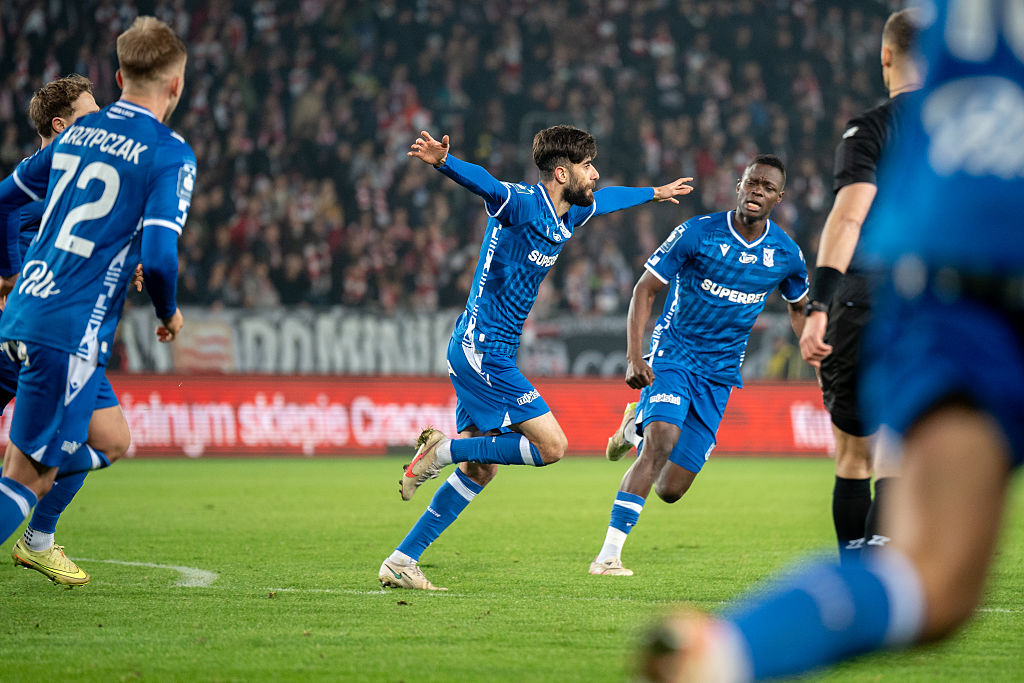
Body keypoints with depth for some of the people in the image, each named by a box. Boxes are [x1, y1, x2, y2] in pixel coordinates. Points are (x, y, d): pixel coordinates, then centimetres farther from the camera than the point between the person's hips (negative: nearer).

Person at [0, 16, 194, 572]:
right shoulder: (171, 155, -7)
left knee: (107, 439, 22)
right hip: (73, 331, -7)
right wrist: (169, 313, 2)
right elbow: (158, 255, -18)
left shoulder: (79, 133, 14)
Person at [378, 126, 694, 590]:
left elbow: (605, 199, 36)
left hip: (487, 354, 10)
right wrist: (442, 161, -57)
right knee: (551, 446, -12)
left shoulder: (568, 215, 13)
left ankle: (402, 561, 9)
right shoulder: (521, 203, -15)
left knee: (480, 470, 8)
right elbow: (482, 183, -36)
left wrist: (654, 193, 52)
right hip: (483, 349, -10)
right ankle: (443, 451, -6)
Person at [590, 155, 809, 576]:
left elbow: (799, 306, 21)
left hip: (719, 373, 4)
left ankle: (639, 426, 34)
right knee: (660, 444, -30)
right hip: (673, 356, -4)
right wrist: (634, 358, -17)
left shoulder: (787, 254, 0)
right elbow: (645, 290, -5)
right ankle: (608, 555, -26)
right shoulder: (697, 233, -10)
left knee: (670, 490, 0)